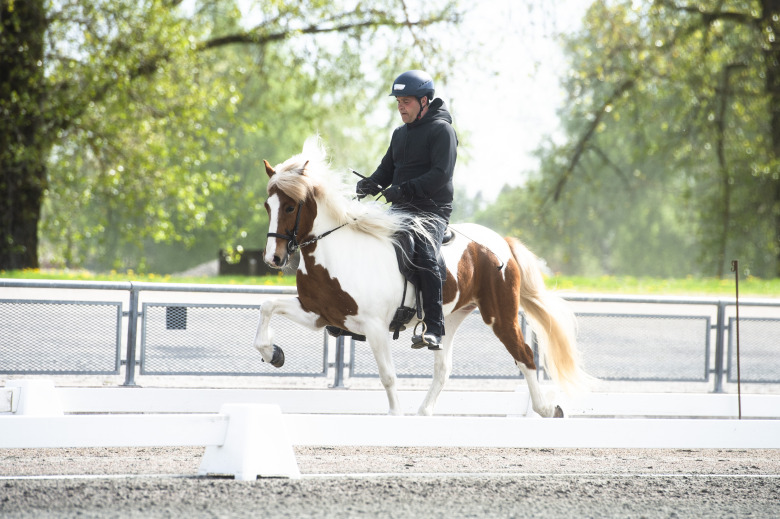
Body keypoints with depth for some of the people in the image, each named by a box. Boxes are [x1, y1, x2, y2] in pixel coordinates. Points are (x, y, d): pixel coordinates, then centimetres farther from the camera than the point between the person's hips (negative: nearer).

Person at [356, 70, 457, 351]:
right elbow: (388, 167, 22)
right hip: (401, 210, 9)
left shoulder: (442, 130, -7)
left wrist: (404, 190, -26)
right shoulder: (400, 133, 19)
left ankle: (434, 329, -34)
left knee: (425, 254, -30)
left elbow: (441, 173, -17)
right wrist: (372, 183, -2)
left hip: (432, 209, -9)